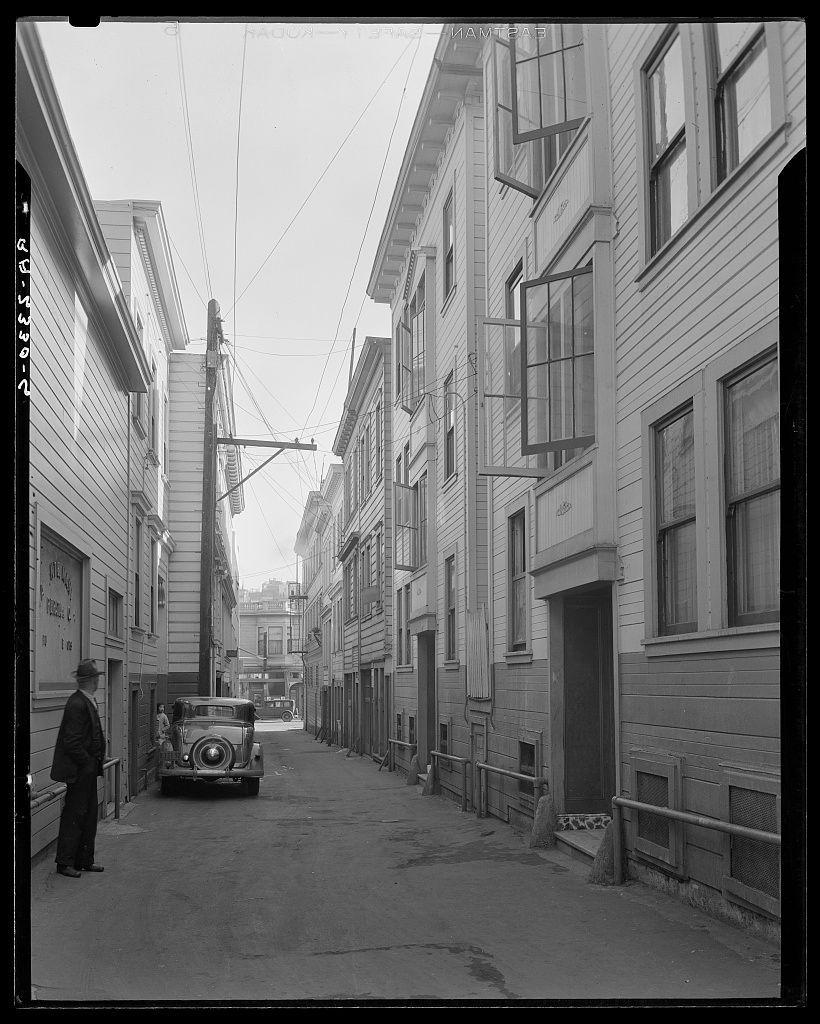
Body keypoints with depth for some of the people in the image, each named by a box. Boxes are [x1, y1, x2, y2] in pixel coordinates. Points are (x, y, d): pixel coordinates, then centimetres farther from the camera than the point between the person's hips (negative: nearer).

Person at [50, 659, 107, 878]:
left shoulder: (88, 701, 11)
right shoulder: (77, 704, -20)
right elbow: (72, 742, -23)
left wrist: (95, 763, 11)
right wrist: (88, 763, -16)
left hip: (88, 769, 10)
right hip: (79, 770, -10)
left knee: (89, 816, 14)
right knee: (74, 816, -1)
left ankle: (84, 860, 22)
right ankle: (65, 863, 7)